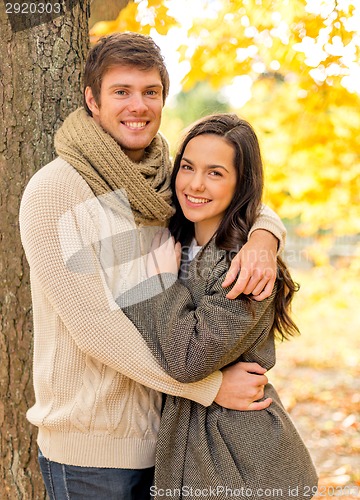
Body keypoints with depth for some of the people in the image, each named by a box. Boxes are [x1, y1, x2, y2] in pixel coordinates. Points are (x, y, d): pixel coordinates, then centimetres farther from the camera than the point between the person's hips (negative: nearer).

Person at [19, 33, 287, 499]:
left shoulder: (163, 183, 3)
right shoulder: (53, 190, -15)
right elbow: (94, 325, -20)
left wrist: (262, 238, -12)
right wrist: (211, 385, -19)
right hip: (88, 447, -5)